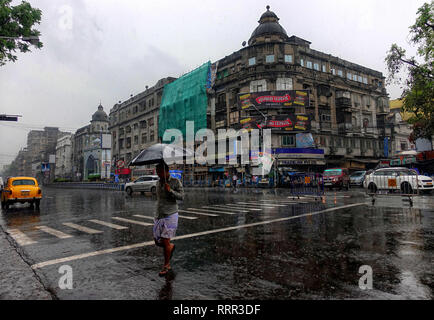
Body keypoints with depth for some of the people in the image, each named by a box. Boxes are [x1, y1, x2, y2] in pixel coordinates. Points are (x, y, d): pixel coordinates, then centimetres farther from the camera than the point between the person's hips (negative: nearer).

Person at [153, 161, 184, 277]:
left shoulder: (175, 182, -5)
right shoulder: (159, 183, 11)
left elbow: (181, 196, -12)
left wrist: (170, 190, -25)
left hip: (170, 215, -5)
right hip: (158, 216, 6)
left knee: (165, 241, -6)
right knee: (157, 241, 5)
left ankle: (166, 266, 12)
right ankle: (171, 246, 37)